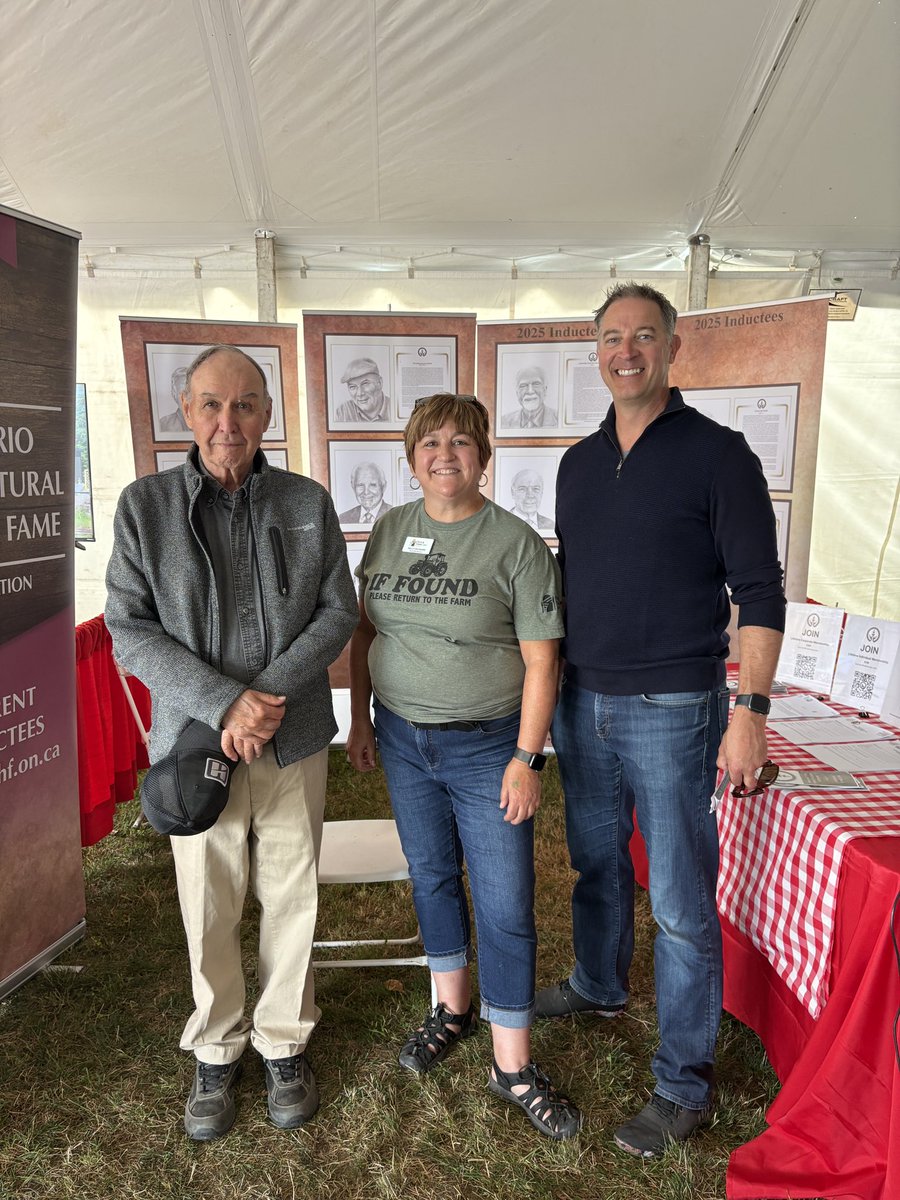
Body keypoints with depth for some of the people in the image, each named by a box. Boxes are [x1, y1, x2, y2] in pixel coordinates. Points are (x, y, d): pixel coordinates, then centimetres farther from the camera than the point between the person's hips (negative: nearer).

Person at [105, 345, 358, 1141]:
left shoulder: (308, 503, 0)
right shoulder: (144, 506, -3)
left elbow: (338, 612, 0)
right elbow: (129, 629, -7)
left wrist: (270, 694, -14)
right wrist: (224, 705, -18)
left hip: (294, 742, 1)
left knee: (292, 900, 13)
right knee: (210, 911, 12)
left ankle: (285, 1044, 37)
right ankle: (217, 1051, 37)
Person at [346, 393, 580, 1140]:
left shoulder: (517, 544, -11)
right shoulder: (389, 532, 3)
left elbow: (540, 661, -11)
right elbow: (365, 631, 10)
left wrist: (527, 757, -14)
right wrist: (360, 719, 8)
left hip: (486, 748, -4)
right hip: (403, 741, 4)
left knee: (506, 905, 3)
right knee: (432, 877, 19)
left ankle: (514, 1067, 22)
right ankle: (454, 1008, 42)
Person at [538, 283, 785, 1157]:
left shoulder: (717, 454, -8)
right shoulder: (578, 463, 8)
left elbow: (759, 592, -9)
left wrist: (750, 710, -15)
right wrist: (548, 690, 15)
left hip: (672, 712, -5)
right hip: (583, 702, 6)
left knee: (680, 900, 5)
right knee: (595, 863, 22)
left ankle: (684, 1083, 22)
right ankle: (599, 986, 46)